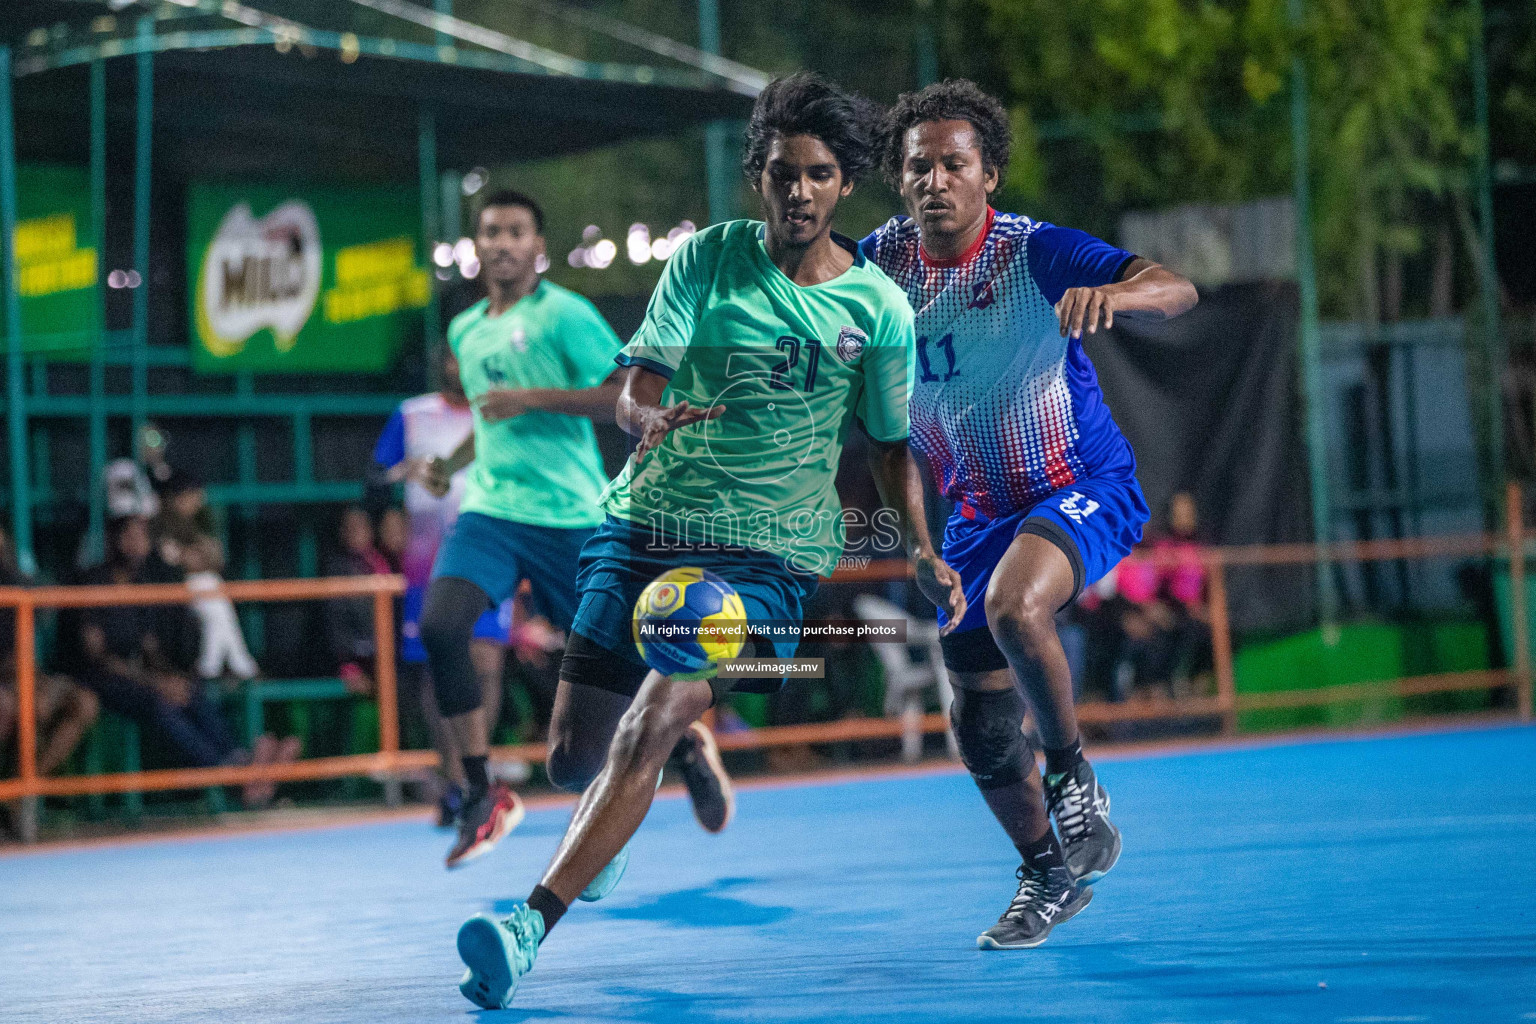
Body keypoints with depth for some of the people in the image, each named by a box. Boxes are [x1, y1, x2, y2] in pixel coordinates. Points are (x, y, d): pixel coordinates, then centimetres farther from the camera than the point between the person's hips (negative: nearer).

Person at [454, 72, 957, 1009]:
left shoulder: (880, 309, 0)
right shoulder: (706, 259, 0)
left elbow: (890, 441, 13)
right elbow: (634, 394, -6)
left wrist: (921, 548, 1)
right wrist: (652, 420, -29)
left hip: (766, 553, -2)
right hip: (646, 521, 2)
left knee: (655, 717, -26)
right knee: (574, 750, 2)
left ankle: (532, 924, -28)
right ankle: (609, 827, 41)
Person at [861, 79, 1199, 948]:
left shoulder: (1036, 252, -21)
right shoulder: (881, 262, -8)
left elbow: (1179, 290, -31)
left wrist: (1111, 295, -53)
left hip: (1084, 490, -5)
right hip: (980, 510, 5)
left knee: (1014, 606, -35)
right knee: (979, 721, 9)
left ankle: (1074, 777, -9)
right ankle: (1050, 875, 34)